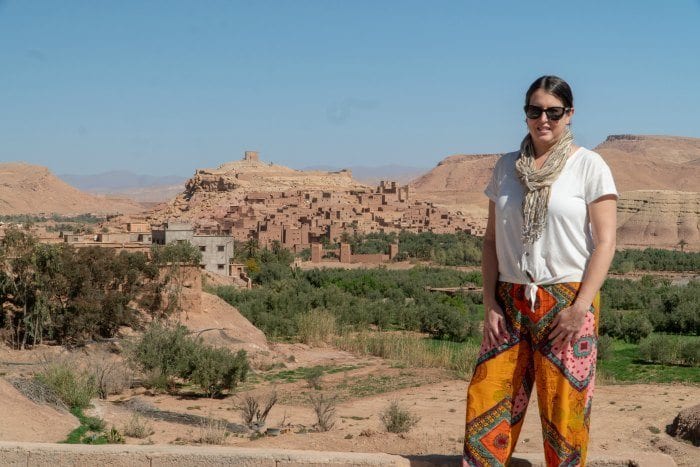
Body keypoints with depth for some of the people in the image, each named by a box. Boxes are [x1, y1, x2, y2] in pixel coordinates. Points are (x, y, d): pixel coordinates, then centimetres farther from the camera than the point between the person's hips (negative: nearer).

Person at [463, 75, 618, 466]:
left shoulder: (588, 165, -3)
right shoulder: (507, 166, 9)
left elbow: (605, 242, -7)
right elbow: (492, 240, 10)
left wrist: (580, 308, -14)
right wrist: (490, 304, 1)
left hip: (567, 301, -3)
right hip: (511, 301, 4)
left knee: (564, 409, 0)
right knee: (487, 403, 0)